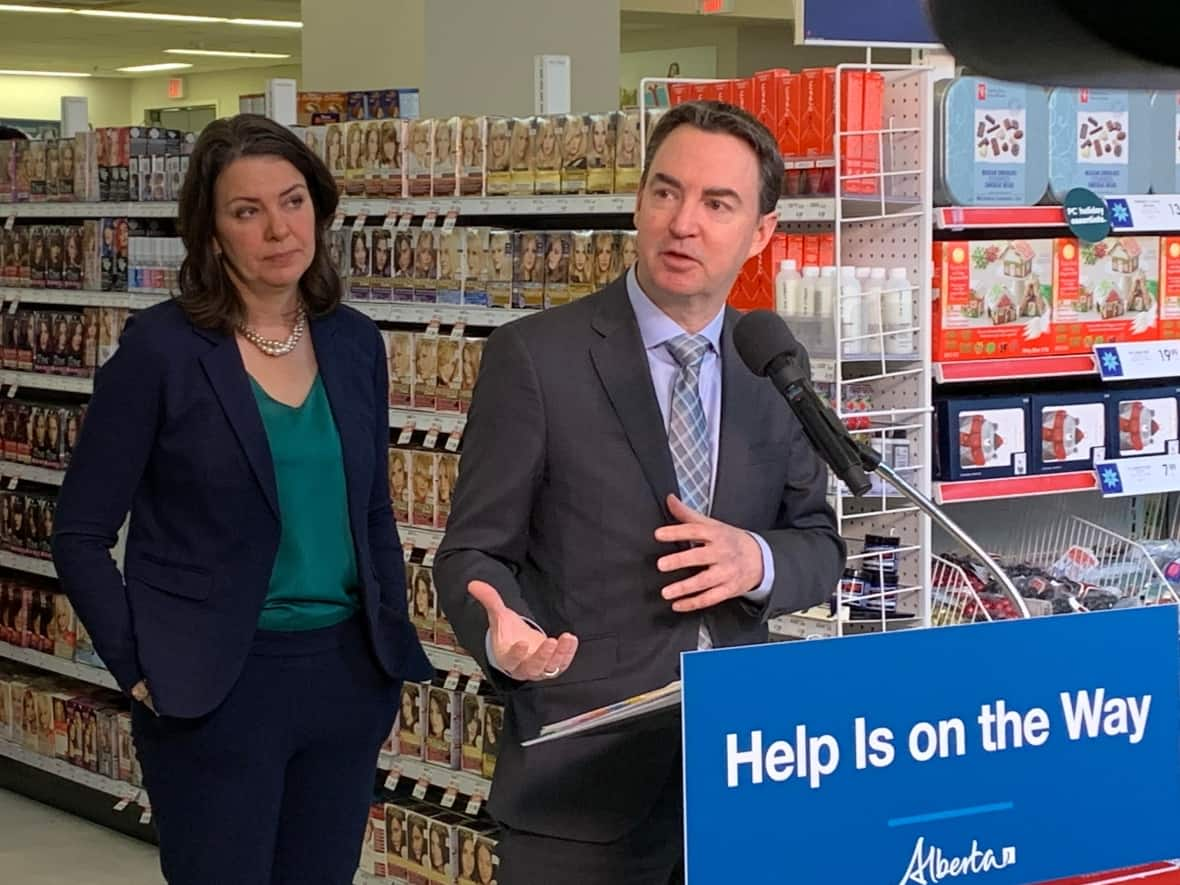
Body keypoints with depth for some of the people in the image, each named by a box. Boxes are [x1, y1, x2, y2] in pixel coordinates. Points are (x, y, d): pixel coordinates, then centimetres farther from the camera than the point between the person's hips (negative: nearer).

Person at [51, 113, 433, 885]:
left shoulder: (355, 343, 4)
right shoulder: (161, 349, -10)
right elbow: (81, 538, -6)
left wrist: (392, 650, 8)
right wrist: (143, 671, -11)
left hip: (347, 674, 5)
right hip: (215, 688, -5)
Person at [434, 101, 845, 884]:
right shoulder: (535, 358, -7)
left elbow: (821, 545, 10)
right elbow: (472, 553, -7)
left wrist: (758, 560, -14)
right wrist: (503, 633, -29)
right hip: (583, 778, -4)